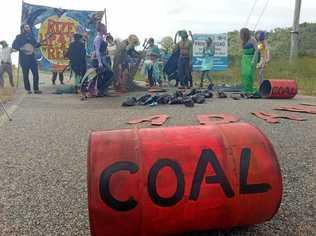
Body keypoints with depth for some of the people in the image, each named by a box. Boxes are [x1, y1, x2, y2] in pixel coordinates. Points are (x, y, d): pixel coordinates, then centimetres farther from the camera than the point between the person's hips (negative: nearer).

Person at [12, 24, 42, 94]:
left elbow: (36, 45, 16)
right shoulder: (19, 37, -1)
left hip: (32, 58, 4)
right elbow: (13, 46, -8)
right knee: (26, 75, 2)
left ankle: (36, 89, 3)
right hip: (24, 59, -4)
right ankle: (28, 89, 10)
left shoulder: (31, 36, 14)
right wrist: (21, 49, -21)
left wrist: (41, 42, -3)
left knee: (36, 73, -2)